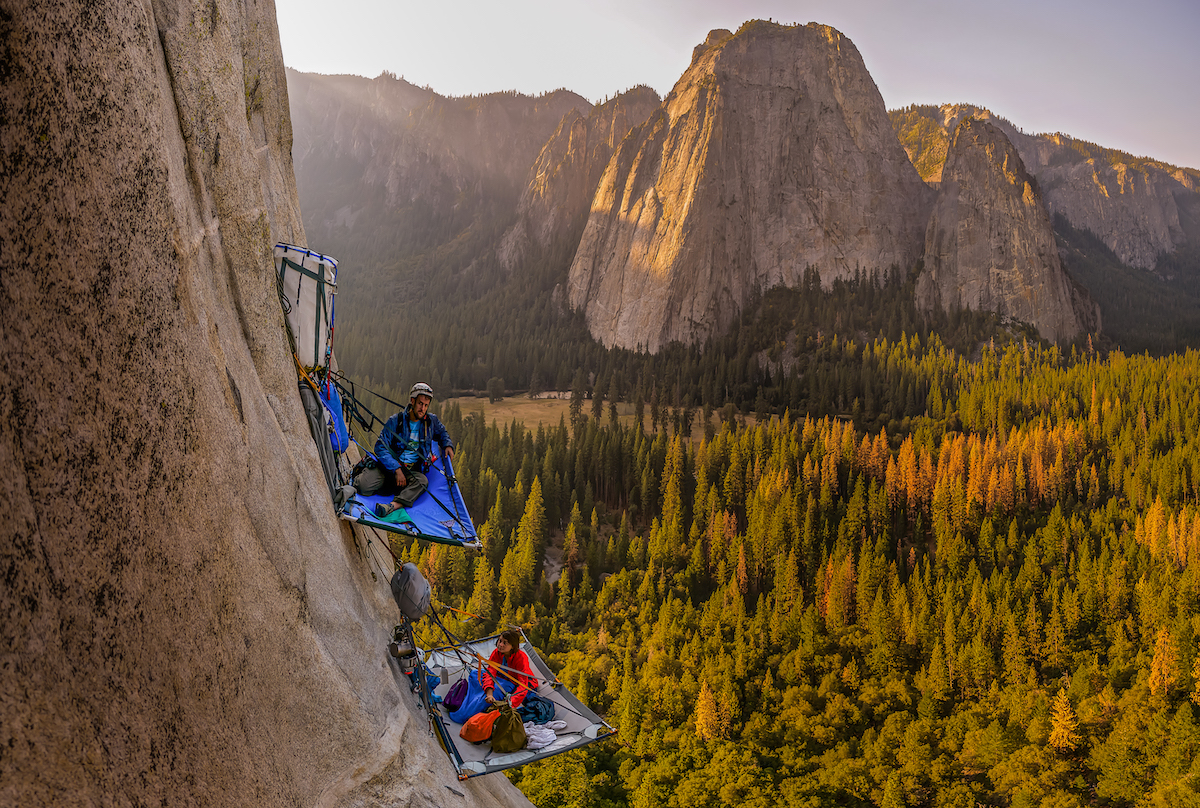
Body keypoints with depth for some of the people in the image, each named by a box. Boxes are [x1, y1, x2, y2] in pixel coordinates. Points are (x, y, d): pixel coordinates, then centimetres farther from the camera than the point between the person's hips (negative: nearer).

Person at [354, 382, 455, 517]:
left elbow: (442, 433, 29)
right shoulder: (395, 421, -6)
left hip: (413, 470, 2)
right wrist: (396, 470, -22)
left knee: (422, 481, -35)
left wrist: (448, 445, 5)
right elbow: (380, 448, -12)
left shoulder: (431, 421, 5)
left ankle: (394, 505, -54)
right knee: (364, 487, -27)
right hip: (390, 465, -2)